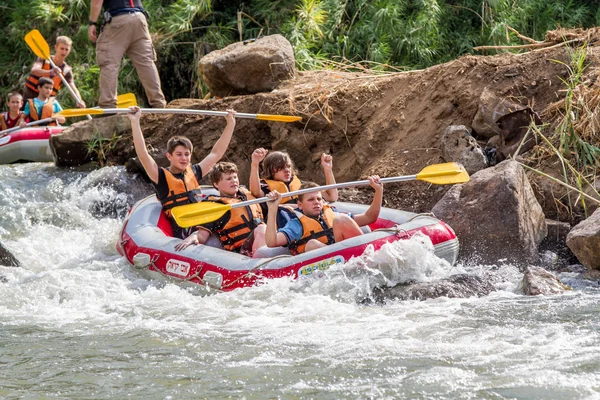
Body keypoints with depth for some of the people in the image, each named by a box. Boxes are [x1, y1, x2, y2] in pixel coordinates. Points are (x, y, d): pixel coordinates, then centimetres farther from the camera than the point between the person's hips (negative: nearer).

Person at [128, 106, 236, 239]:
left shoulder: (193, 172, 18)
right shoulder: (162, 177, 3)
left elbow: (216, 153, 27)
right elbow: (142, 154, -9)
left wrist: (230, 124, 28)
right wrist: (135, 122, -13)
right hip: (181, 233, -5)